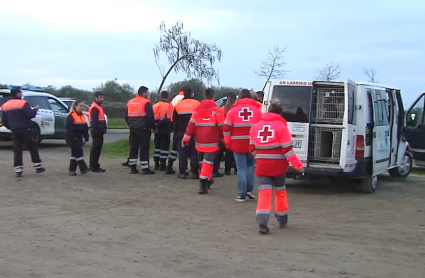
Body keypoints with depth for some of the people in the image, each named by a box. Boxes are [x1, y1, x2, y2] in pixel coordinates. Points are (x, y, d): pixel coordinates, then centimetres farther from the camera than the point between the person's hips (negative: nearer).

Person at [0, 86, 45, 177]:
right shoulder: (23, 103, -10)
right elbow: (30, 115, -17)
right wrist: (35, 109, 2)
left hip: (14, 131, 5)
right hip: (25, 130, -5)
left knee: (17, 151, 5)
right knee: (32, 148, 6)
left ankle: (18, 170, -1)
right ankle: (38, 167, 10)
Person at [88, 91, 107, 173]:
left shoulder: (99, 107, 19)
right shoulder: (94, 108, -15)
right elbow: (94, 121, -22)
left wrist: (102, 129, 17)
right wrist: (97, 130, -25)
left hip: (99, 131, 10)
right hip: (97, 132, -10)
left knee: (97, 148, 13)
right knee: (95, 148, -7)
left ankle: (95, 165, 20)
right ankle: (94, 167, -5)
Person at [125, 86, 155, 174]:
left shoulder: (130, 102, 13)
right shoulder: (146, 102, -9)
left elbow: (126, 117, 16)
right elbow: (150, 116, -17)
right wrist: (152, 126, -5)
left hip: (133, 129, 7)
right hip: (143, 129, -6)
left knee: (133, 148, 11)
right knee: (144, 149, -3)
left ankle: (132, 168, 12)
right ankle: (145, 169, -3)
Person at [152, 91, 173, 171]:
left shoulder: (155, 106, 10)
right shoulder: (168, 106, -10)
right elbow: (169, 119, -16)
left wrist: (155, 126, 11)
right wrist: (170, 128, -8)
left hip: (157, 130, 6)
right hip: (165, 130, -6)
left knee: (157, 146, 15)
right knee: (164, 147, 1)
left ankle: (156, 164, 16)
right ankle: (162, 165, 0)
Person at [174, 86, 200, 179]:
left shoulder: (178, 105, 4)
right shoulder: (197, 104, -2)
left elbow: (174, 122, 7)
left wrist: (176, 133, 13)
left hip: (181, 133, 1)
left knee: (182, 153, 4)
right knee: (194, 153, 3)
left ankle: (182, 172, 1)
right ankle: (194, 172, 1)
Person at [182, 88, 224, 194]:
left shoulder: (197, 109, 4)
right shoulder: (216, 110, -7)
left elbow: (191, 125, 1)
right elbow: (221, 126, -3)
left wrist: (186, 139, 2)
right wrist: (223, 139, 11)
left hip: (199, 142, 5)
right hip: (211, 142, -5)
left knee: (203, 161, 20)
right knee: (208, 162, -5)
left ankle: (207, 180, 36)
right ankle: (203, 184, -16)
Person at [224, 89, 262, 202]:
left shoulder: (233, 110, 3)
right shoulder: (256, 110, 6)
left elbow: (226, 127, -2)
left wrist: (228, 143, 6)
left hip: (238, 144, -1)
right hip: (252, 143, 1)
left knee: (241, 168, 3)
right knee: (250, 165, 20)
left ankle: (242, 194, 2)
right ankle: (249, 190, 12)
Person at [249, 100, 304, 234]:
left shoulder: (256, 126, 5)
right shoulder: (281, 126, -7)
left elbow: (251, 147, 13)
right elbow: (287, 148, -13)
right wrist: (297, 164, -12)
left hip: (262, 164, 2)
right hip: (277, 164, -2)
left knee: (264, 192, -2)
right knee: (280, 191, 16)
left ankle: (262, 222, -18)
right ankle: (282, 220, 29)